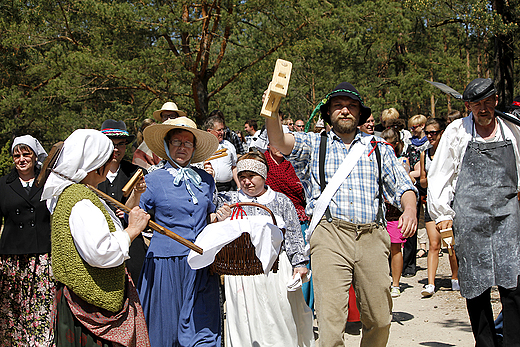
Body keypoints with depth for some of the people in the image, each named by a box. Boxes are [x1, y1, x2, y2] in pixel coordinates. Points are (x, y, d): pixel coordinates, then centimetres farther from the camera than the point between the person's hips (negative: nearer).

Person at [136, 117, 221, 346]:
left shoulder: (205, 180, 11)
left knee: (202, 328, 0)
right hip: (166, 262, -3)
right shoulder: (154, 180, 0)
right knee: (166, 325, 5)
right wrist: (136, 195, -17)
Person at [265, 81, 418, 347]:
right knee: (331, 317, -13)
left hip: (372, 237, 2)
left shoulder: (378, 148, 19)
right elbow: (279, 141, -3)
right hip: (330, 236, -2)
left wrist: (409, 209, -6)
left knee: (379, 319, 5)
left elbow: (402, 186, 16)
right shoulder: (314, 143, 15)